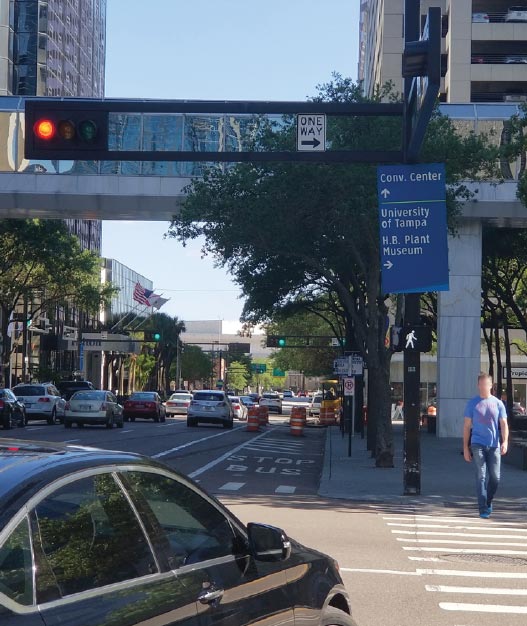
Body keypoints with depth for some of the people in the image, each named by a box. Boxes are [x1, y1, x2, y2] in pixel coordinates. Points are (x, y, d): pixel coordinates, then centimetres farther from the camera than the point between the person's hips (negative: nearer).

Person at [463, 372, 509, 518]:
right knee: (481, 476, -9)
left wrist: (505, 441, -12)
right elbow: (467, 426, 6)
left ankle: (488, 501, 28)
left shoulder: (498, 403, 7)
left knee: (495, 477, 4)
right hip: (478, 444, -2)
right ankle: (483, 509, -7)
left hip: (494, 446, 2)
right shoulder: (472, 403, 4)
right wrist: (465, 448, 2)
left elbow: (503, 424, 5)